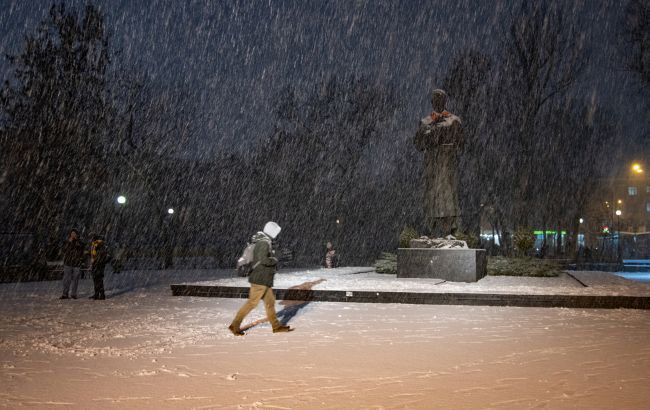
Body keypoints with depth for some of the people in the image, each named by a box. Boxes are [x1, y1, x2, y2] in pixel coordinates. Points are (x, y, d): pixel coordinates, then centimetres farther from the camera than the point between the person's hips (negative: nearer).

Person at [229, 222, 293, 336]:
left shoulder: (263, 242, 14)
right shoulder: (264, 243, -17)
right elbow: (263, 260, -28)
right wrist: (274, 260, -10)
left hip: (264, 280, 10)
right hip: (260, 279, -10)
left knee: (270, 301, 13)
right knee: (252, 302, -5)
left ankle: (276, 326, 20)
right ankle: (235, 325, 2)